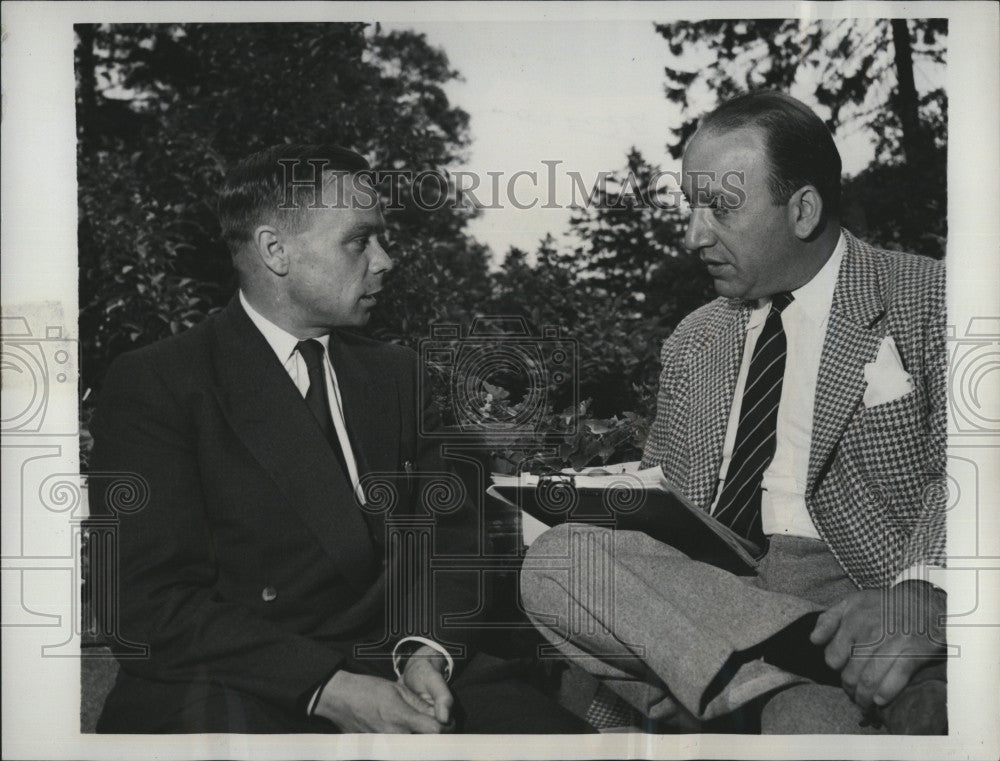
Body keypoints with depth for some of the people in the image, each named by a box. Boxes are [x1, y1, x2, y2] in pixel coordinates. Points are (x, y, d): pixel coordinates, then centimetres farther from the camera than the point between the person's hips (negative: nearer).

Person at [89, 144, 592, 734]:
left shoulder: (395, 373, 17)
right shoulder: (154, 385, -2)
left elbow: (451, 534, 14)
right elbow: (151, 602, -9)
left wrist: (426, 651, -7)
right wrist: (328, 689, -18)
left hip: (400, 664, 5)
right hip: (239, 695, -4)